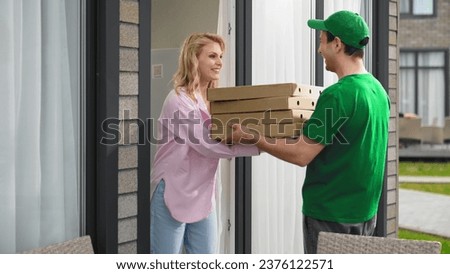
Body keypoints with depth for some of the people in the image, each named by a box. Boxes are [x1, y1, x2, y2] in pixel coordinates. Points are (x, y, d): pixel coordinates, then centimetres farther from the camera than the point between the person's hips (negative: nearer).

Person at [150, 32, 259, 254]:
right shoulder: (179, 99, -15)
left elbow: (225, 138, 5)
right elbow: (207, 145, -24)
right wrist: (259, 145, -28)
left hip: (202, 196, 7)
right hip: (173, 195, -7)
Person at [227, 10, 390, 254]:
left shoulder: (338, 95, -20)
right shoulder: (378, 90, 6)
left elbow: (301, 155, -18)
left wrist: (251, 138, -7)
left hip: (332, 215, -8)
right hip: (364, 211, 8)